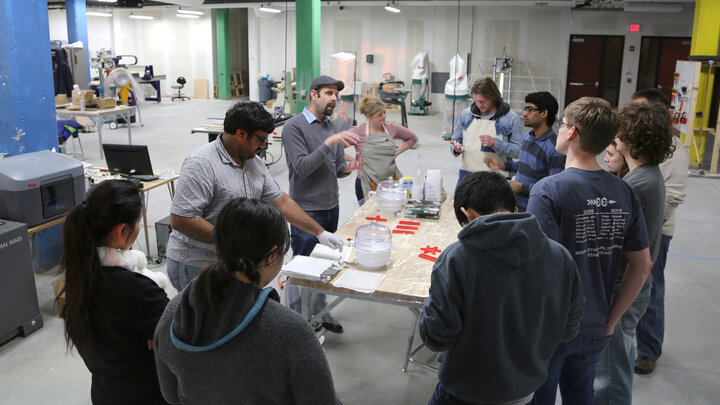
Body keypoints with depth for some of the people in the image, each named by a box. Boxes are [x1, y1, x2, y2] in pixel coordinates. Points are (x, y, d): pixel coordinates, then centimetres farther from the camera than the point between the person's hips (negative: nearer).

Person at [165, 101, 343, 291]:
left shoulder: (255, 163, 8)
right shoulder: (201, 164, -19)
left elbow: (282, 202, 13)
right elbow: (180, 220, -24)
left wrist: (320, 232, 11)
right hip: (196, 267, -7)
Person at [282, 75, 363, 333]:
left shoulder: (331, 126, 11)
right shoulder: (294, 126, -11)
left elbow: (337, 168, 13)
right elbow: (302, 167, -21)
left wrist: (348, 167, -10)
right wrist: (330, 142, -28)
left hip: (331, 207, 7)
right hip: (307, 210, -7)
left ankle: (319, 313, 32)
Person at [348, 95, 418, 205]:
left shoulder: (392, 128, 4)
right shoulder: (358, 132, -6)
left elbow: (412, 138, 20)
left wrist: (397, 152, 8)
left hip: (391, 182, 3)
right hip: (367, 186, -3)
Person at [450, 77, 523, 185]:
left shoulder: (511, 118, -2)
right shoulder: (466, 114, 10)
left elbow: (519, 151, -7)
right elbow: (456, 139, 20)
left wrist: (495, 143, -19)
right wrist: (456, 148, -3)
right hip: (467, 174, 4)